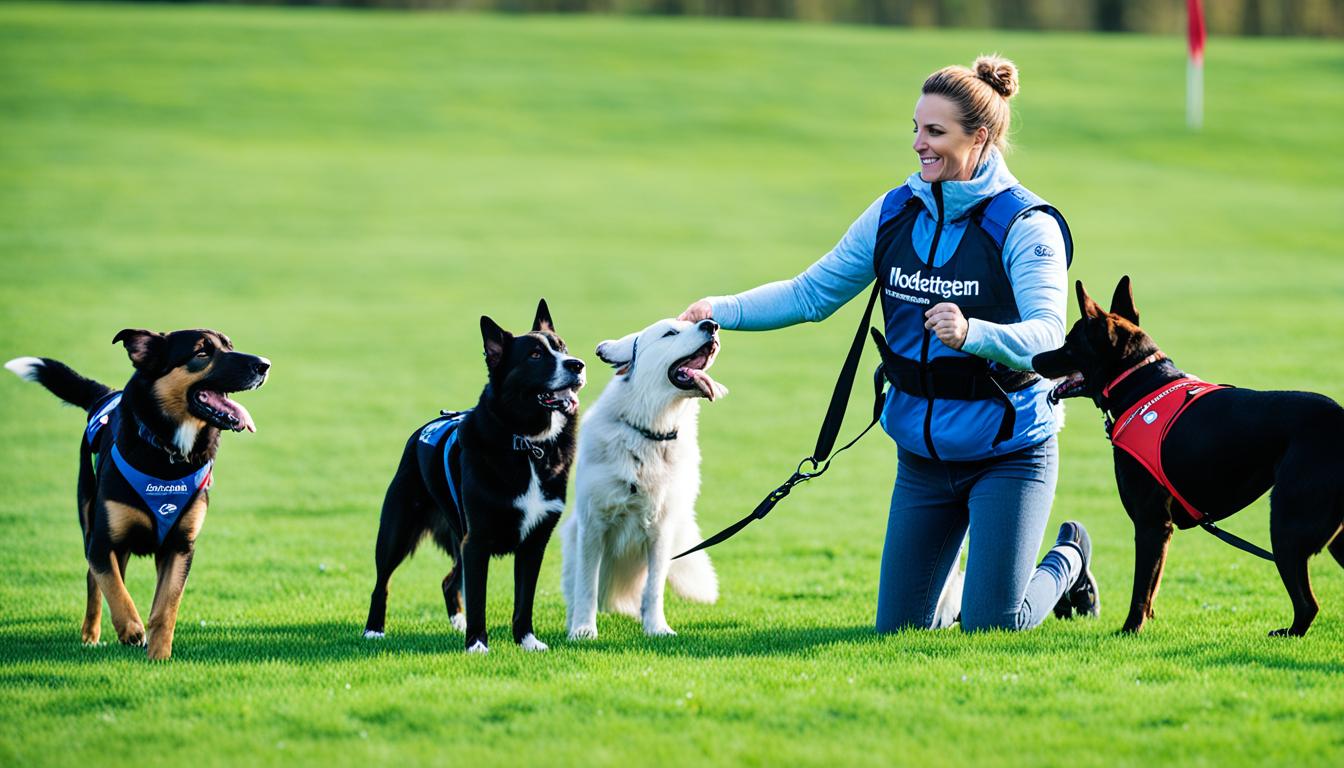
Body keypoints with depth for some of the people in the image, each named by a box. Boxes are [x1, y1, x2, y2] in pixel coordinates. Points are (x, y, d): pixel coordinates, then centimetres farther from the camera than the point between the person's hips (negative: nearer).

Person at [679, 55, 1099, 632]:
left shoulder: (1024, 225, -16)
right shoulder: (896, 213, 1)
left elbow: (1047, 336, -28)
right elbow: (812, 292, 7)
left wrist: (972, 333, -47)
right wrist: (724, 310, -6)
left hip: (1007, 450, -5)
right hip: (922, 454, 6)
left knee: (991, 626, -7)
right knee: (899, 626, 7)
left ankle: (1068, 561, 25)